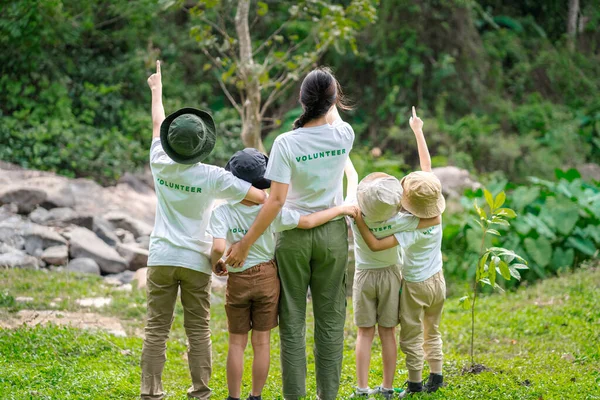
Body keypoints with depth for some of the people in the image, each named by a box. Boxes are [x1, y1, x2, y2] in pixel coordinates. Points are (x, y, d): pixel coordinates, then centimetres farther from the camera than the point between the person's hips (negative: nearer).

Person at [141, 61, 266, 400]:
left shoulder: (161, 166, -4)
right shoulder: (212, 177, -12)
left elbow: (158, 125, 16)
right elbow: (260, 197, -11)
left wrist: (157, 90, 33)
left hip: (162, 258, 2)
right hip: (196, 261, -2)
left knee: (157, 330, 3)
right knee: (199, 331, 4)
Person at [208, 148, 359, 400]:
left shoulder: (222, 212, -18)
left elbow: (219, 248, -30)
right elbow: (307, 222, -9)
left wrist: (215, 262, -6)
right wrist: (341, 210, 2)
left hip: (238, 281, -1)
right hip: (267, 279, 1)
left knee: (237, 343, 10)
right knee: (262, 342, 11)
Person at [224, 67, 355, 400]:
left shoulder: (286, 143, -17)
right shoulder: (344, 136, -8)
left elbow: (276, 200, -20)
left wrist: (246, 244, -15)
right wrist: (331, 101, 36)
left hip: (294, 236, -2)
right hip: (332, 234, 2)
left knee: (292, 321, 6)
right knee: (330, 319, 9)